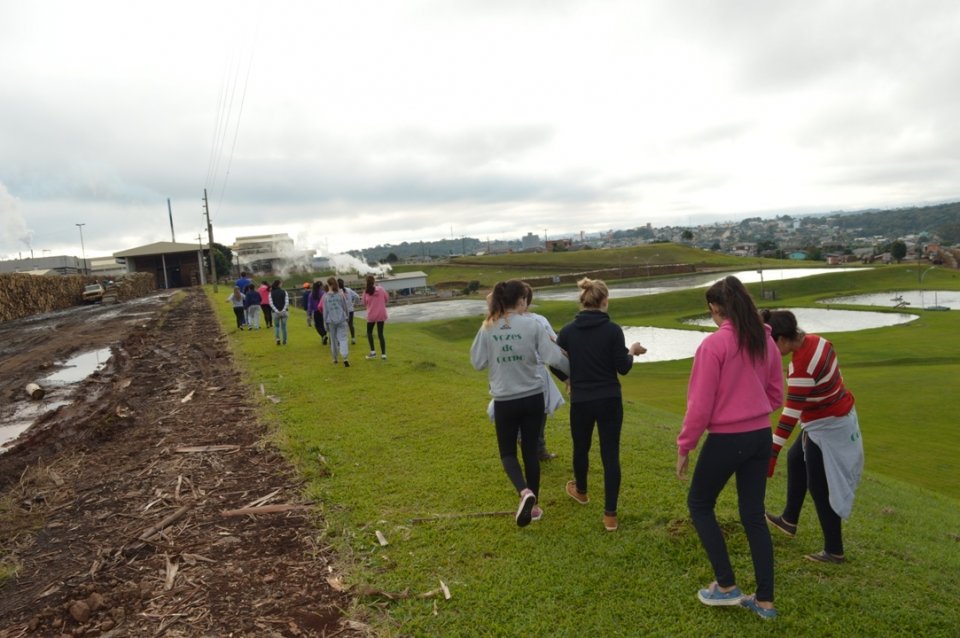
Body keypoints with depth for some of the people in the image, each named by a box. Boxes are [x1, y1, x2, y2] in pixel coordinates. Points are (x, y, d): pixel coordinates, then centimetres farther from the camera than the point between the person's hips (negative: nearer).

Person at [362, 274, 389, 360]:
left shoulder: (366, 291, -8)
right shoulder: (381, 289, -7)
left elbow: (364, 304, 3)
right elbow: (387, 299, 3)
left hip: (371, 315, -1)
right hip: (381, 314, 1)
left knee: (369, 332, 20)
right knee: (380, 334, 6)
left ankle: (373, 351, 11)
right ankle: (383, 354, 0)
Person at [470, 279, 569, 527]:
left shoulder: (488, 328, -6)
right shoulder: (532, 325, -9)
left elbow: (477, 363, 0)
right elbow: (554, 358, -11)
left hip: (504, 400, 0)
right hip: (533, 397, 0)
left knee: (508, 452, 14)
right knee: (530, 450, 14)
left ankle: (524, 493, -11)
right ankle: (533, 504, 24)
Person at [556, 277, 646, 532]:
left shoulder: (567, 331, -5)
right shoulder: (613, 330, -10)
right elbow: (623, 368, -6)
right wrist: (632, 352, 13)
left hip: (580, 402, 2)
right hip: (609, 401, -1)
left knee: (581, 448, 24)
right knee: (610, 455, 5)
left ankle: (580, 491, 48)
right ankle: (610, 514, 6)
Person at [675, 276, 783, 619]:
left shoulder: (714, 344, -18)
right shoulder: (766, 341, 4)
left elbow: (700, 404, -16)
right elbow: (775, 395, 12)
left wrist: (684, 446, -7)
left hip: (726, 439, -7)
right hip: (762, 436, 7)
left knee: (699, 504, 15)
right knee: (754, 515, 16)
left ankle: (726, 586, 20)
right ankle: (765, 600, 24)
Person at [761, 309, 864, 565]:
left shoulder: (802, 367, -32)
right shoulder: (815, 341, -6)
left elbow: (790, 414, -32)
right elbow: (834, 376, 10)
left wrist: (772, 453, -29)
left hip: (826, 428, -10)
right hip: (840, 416, 10)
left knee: (820, 488, 5)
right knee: (795, 459, 25)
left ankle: (834, 551, 21)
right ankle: (789, 520, 40)